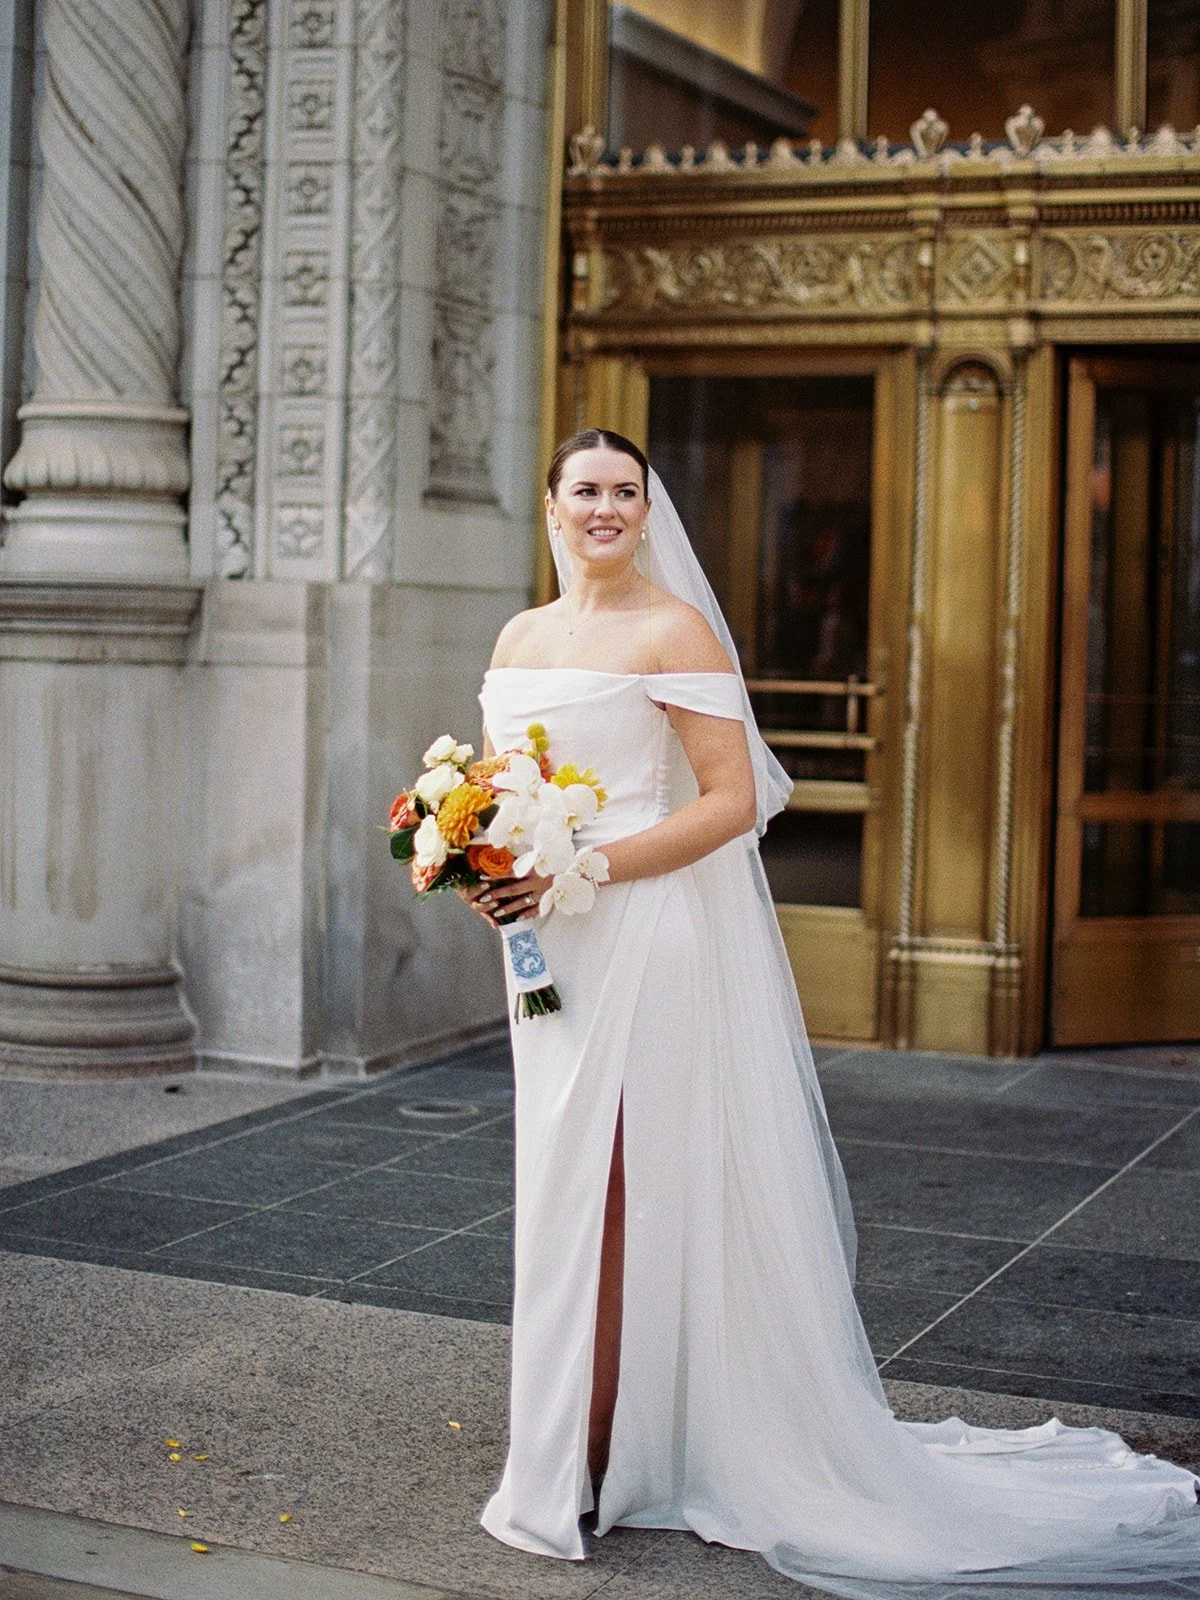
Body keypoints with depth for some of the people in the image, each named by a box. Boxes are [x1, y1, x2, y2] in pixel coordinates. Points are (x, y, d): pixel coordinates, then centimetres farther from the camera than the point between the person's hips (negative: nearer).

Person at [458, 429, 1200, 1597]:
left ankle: (591, 1466, 6)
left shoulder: (673, 630, -8)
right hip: (551, 946, 8)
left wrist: (581, 871, -20)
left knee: (625, 1193, -4)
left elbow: (733, 801, -15)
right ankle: (571, 1450, 25)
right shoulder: (519, 637, 14)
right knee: (568, 1191, 13)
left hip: (648, 941, -7)